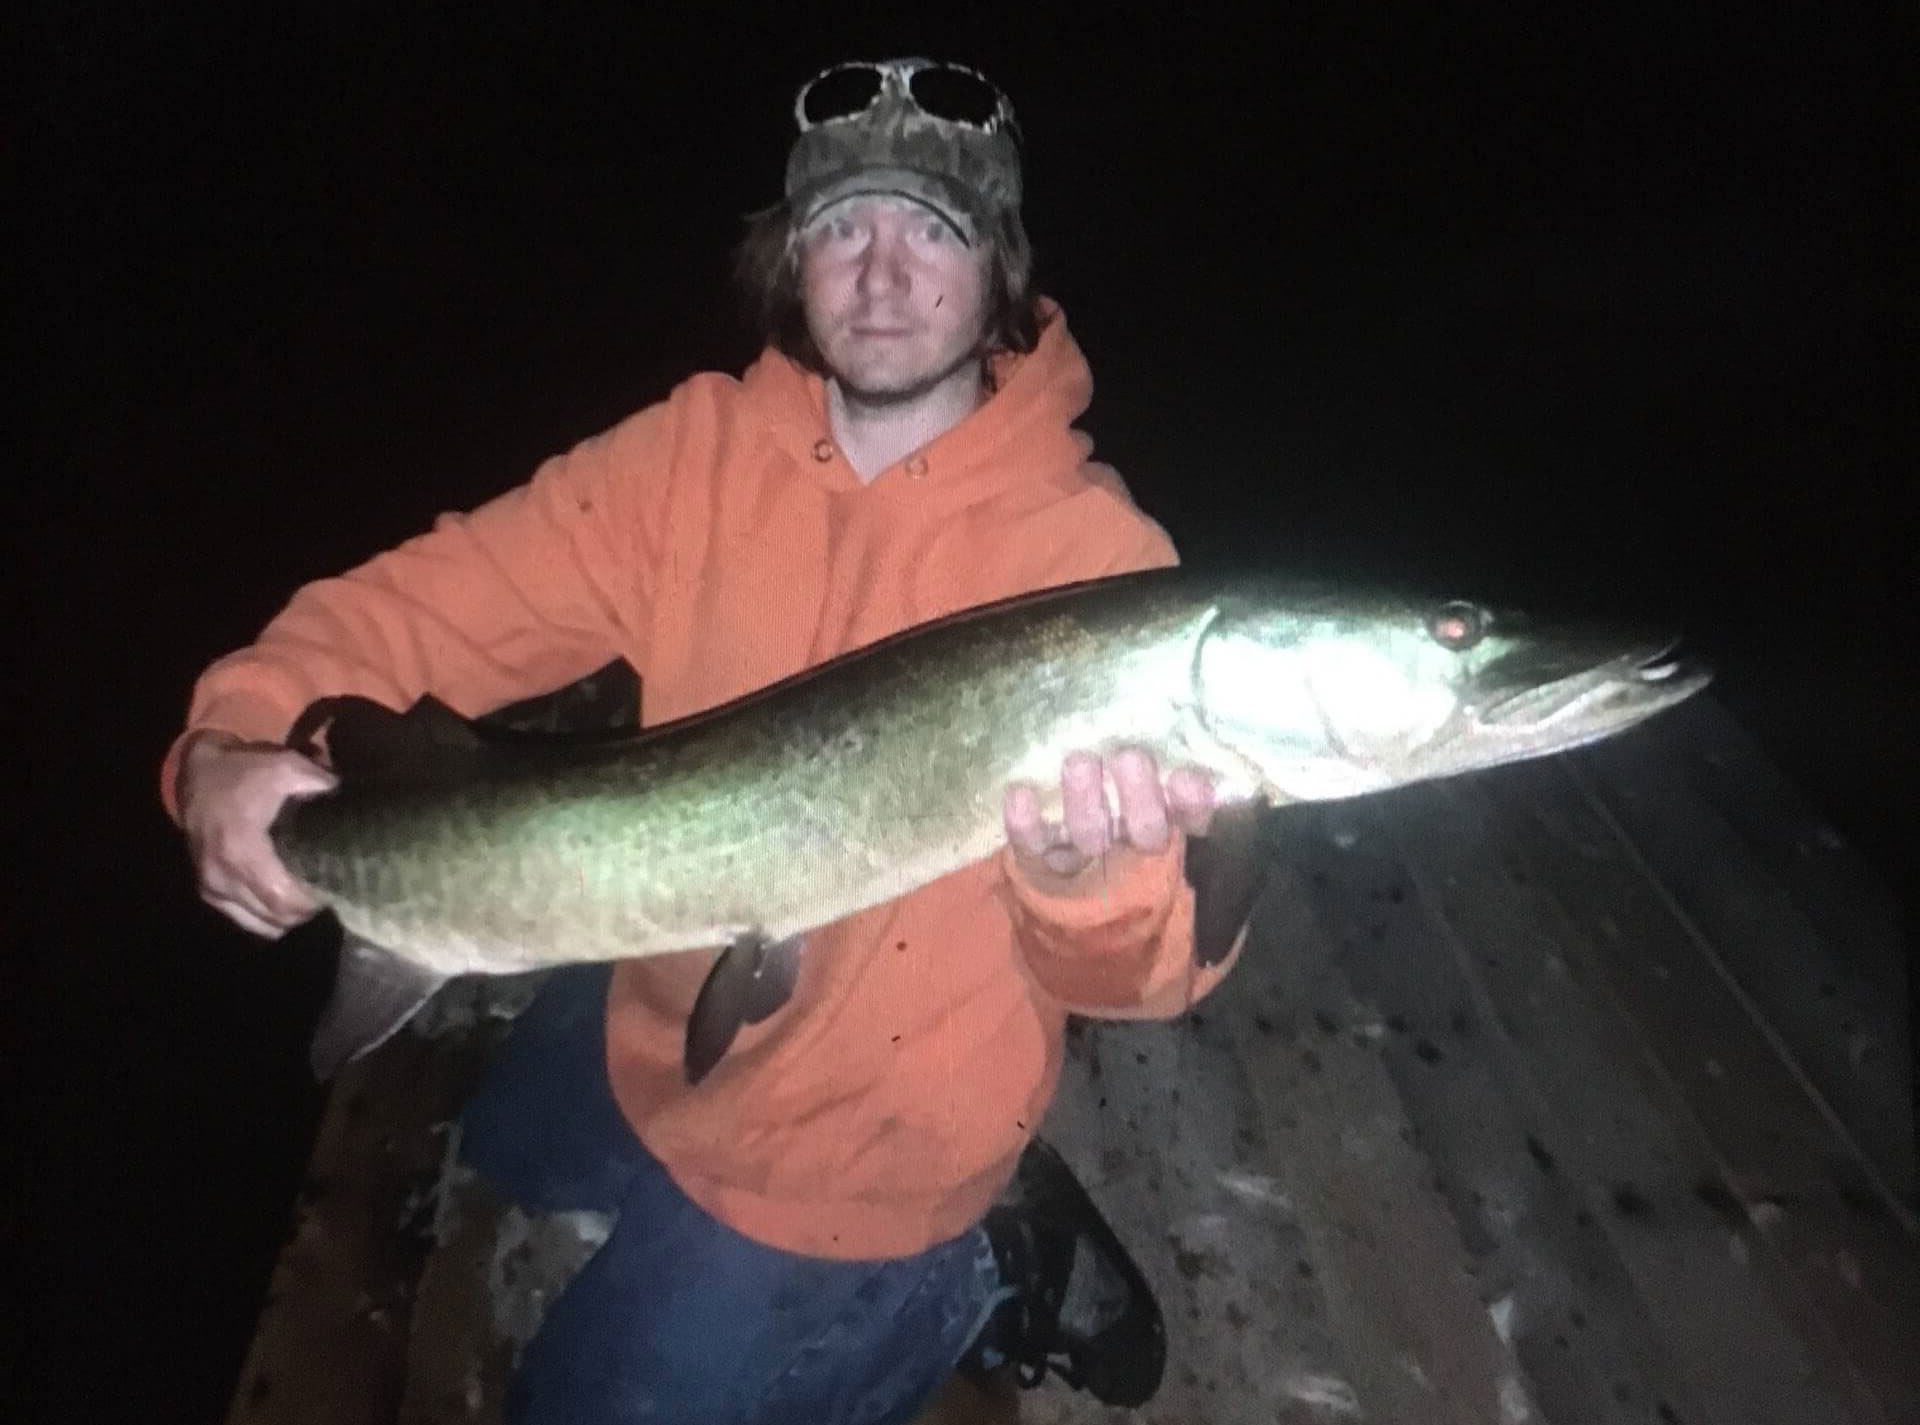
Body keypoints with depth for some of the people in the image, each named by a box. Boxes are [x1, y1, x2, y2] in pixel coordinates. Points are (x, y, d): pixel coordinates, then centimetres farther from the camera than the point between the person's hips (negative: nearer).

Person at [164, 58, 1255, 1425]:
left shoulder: (1095, 550, -26)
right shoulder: (700, 449, -12)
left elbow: (1143, 975, -28)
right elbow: (443, 595, -10)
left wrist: (1090, 883, -51)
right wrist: (239, 739, -28)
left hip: (853, 1151, -6)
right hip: (657, 1023, 7)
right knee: (502, 1155, 36)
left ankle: (970, 1276, 21)